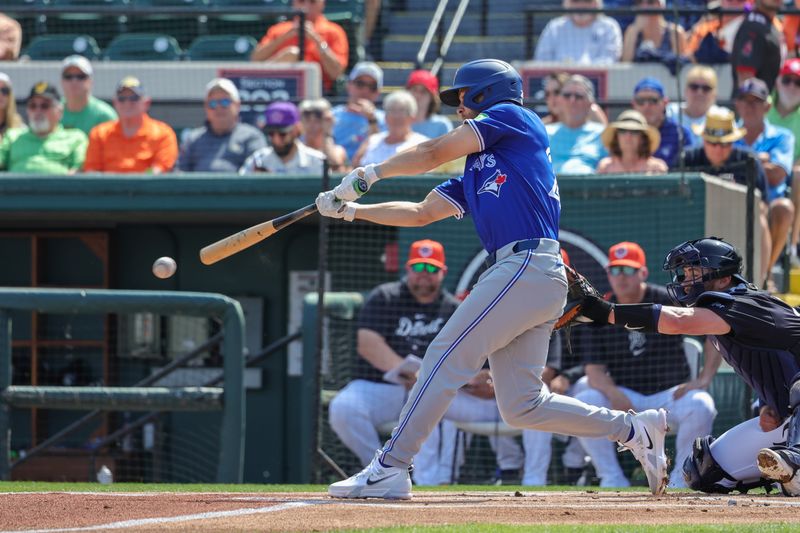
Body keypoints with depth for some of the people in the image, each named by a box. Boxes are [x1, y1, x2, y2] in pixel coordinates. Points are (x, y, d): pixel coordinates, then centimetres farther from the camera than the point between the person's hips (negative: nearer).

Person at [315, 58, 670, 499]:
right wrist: (351, 210, 23)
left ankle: (390, 468, -12)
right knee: (522, 407, 6)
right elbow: (421, 213, 28)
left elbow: (435, 153, 1)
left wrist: (370, 174, 7)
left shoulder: (512, 117, 6)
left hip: (528, 264, -9)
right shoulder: (475, 172, 29)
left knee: (446, 358, -11)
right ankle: (633, 429, 12)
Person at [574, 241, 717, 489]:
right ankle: (612, 479, -14)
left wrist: (703, 380, -14)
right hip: (623, 395, 2)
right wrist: (615, 394, -26)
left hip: (670, 394, -2)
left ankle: (680, 480, -13)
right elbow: (594, 372, -4)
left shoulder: (669, 303, -6)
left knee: (700, 406, -34)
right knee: (582, 403, -27)